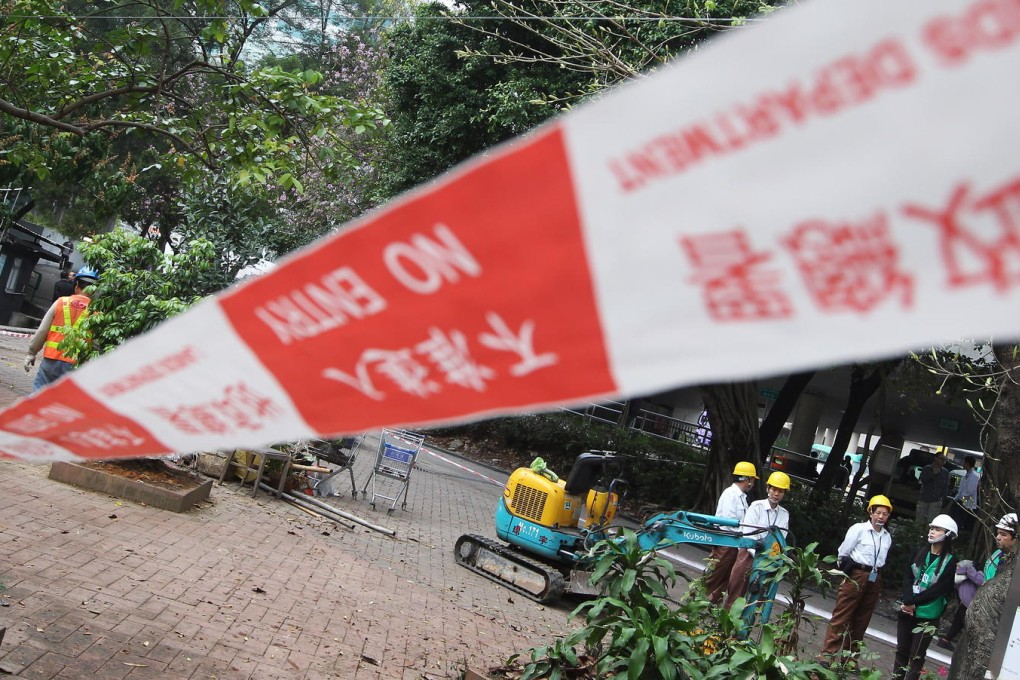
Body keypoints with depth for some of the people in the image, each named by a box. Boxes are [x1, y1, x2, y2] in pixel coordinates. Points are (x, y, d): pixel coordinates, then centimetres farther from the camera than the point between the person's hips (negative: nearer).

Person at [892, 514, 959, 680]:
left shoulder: (950, 562, -8)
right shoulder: (920, 552, 6)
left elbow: (938, 589, -13)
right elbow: (907, 577, 0)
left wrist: (911, 602, -15)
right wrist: (906, 602, -15)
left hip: (927, 615, -4)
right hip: (907, 611, 4)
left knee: (916, 655, 1)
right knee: (902, 650, 12)